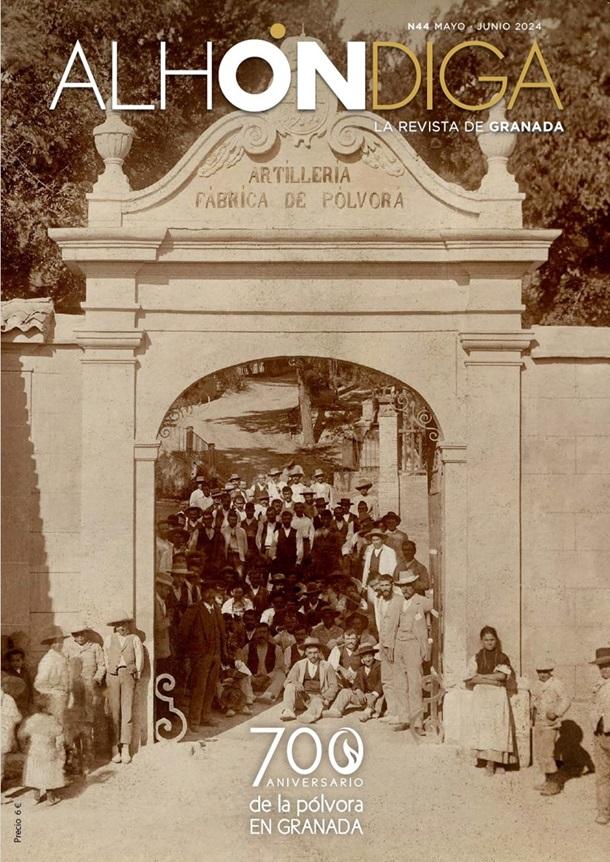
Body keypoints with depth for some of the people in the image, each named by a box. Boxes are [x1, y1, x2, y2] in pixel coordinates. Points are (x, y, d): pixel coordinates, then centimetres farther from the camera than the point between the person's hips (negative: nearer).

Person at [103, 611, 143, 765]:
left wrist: (136, 673, 2)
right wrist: (109, 671, 5)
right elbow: (105, 658, 12)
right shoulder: (109, 639, 12)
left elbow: (140, 658, 8)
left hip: (129, 676, -1)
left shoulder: (134, 639, 10)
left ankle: (125, 749, -4)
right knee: (114, 713, -4)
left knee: (127, 712, -5)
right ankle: (115, 748, -2)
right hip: (113, 676, 1)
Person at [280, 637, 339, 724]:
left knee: (317, 703, -38)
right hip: (301, 698, 3)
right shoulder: (299, 665, 11)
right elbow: (288, 682, 4)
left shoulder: (327, 666, 9)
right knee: (290, 687, -25)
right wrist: (297, 687, -19)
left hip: (318, 697, -3)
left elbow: (334, 685, 8)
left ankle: (308, 716, -71)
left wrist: (327, 699, -11)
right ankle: (287, 712, -44)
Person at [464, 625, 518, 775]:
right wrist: (491, 680, -9)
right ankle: (490, 762, -10)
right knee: (484, 726, -12)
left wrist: (481, 676, -6)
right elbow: (470, 680, -1)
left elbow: (502, 675, -9)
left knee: (499, 726, -8)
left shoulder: (503, 658, 9)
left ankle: (499, 762, -4)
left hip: (498, 696, 1)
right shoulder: (476, 659, 8)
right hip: (481, 696, -1)